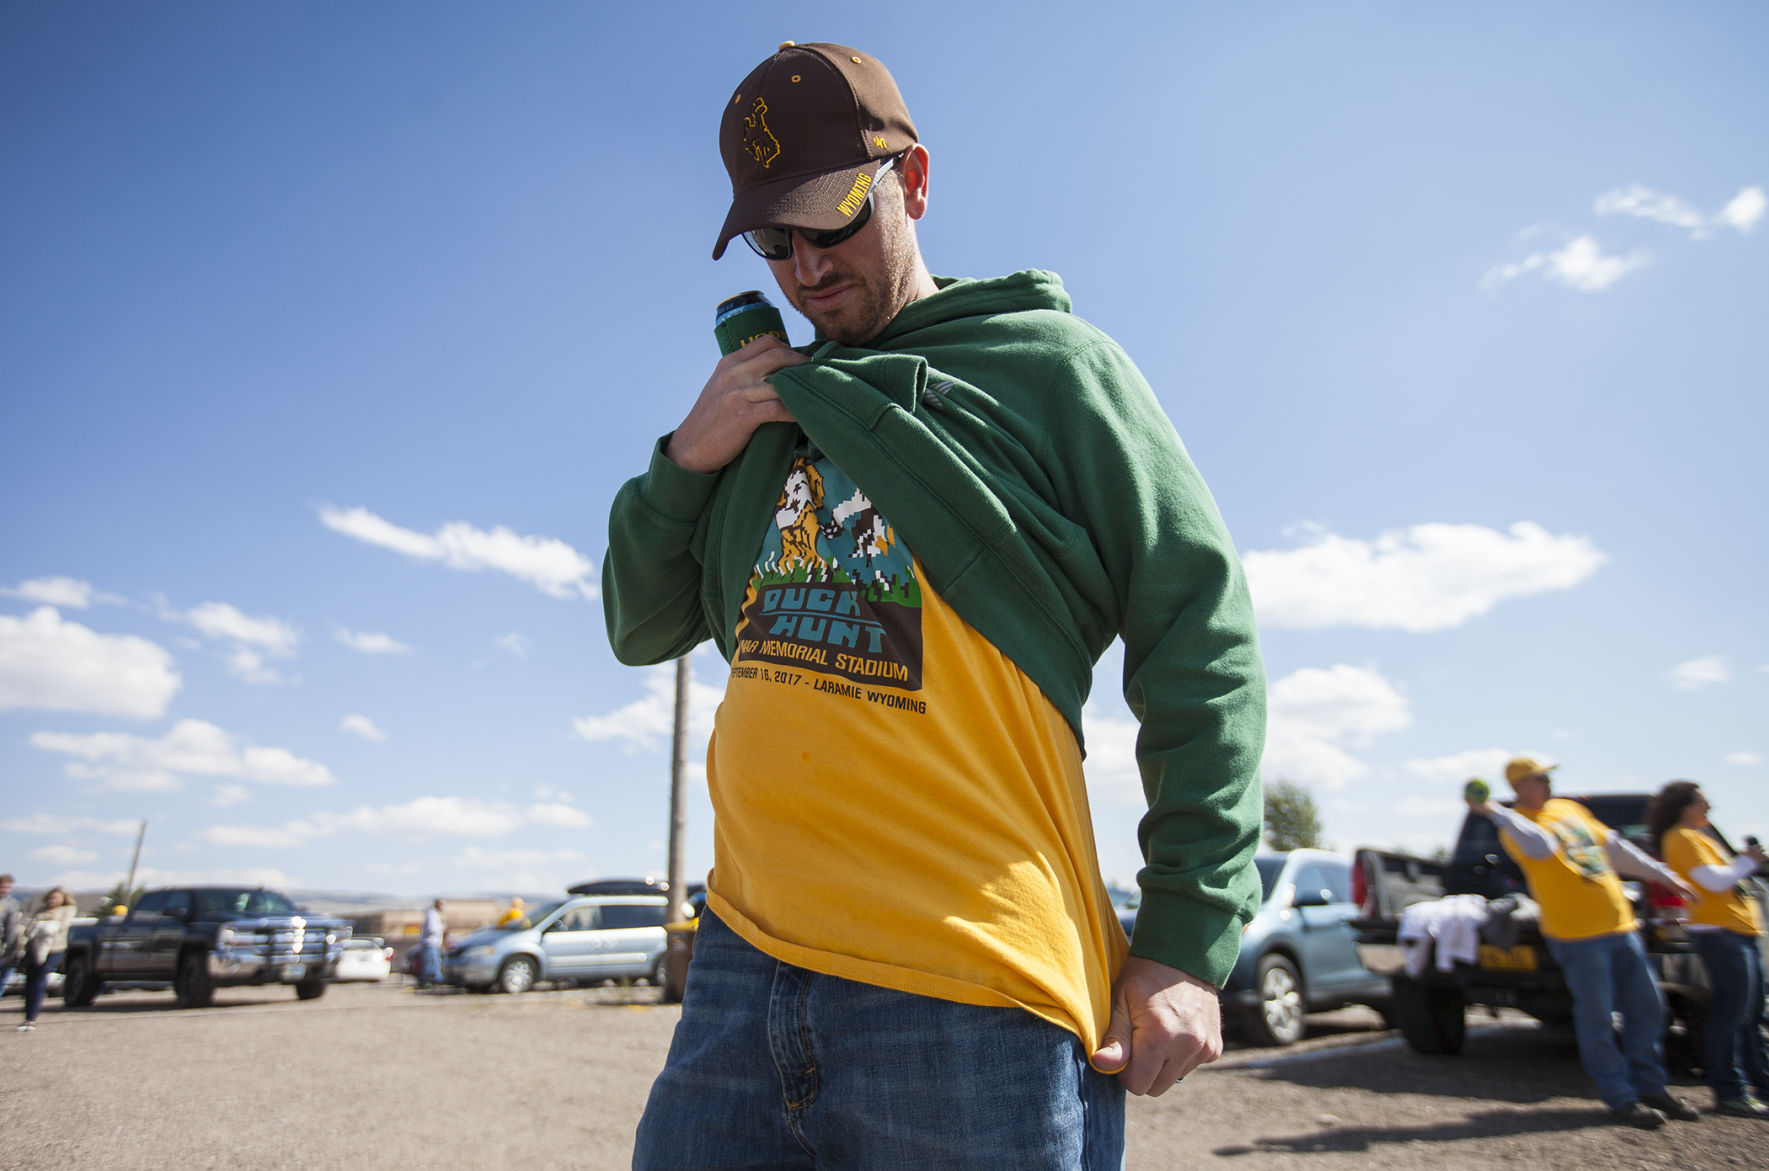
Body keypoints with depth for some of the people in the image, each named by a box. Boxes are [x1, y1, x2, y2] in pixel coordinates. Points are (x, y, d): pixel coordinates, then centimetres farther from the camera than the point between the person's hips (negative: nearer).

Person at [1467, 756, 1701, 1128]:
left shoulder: (1571, 808, 14)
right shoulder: (1515, 823, -9)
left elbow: (1616, 848, 23)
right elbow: (1540, 845, -31)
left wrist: (1663, 874, 25)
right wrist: (1495, 812, -39)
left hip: (1620, 925, 8)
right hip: (1577, 934, -8)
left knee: (1648, 1007, 14)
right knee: (1597, 1018, -3)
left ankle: (1648, 1087, 28)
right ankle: (1620, 1099, 11)